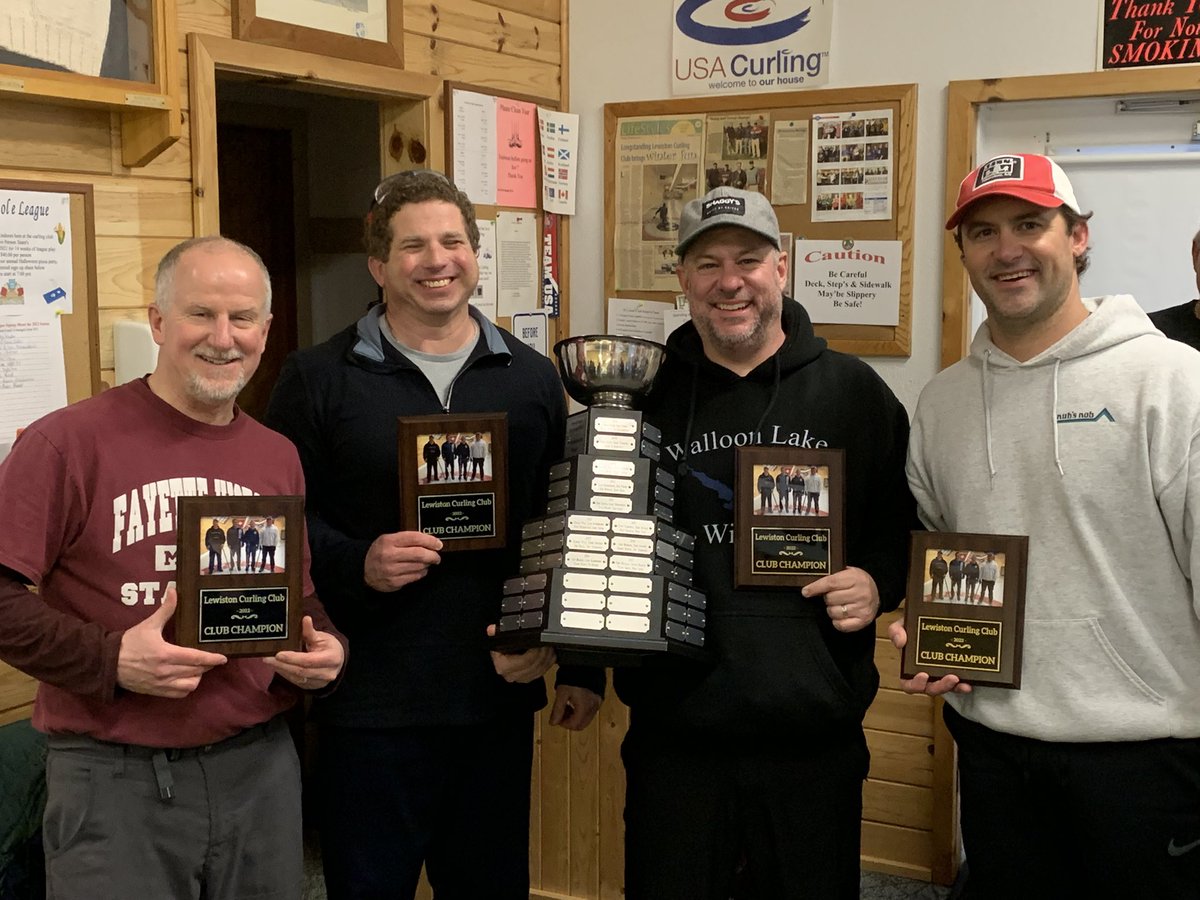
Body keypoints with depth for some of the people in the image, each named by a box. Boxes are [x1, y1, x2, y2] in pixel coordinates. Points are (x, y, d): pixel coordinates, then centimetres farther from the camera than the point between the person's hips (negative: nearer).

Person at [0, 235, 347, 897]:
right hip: (113, 778, -5)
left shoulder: (278, 458, 10)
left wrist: (324, 650, 0)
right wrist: (111, 660, -19)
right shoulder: (70, 441, -9)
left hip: (261, 768, 5)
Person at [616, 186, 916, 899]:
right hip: (674, 731, 1)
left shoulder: (853, 391, 3)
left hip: (816, 736, 0)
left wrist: (878, 583, -8)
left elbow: (908, 523, 11)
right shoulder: (645, 394, 5)